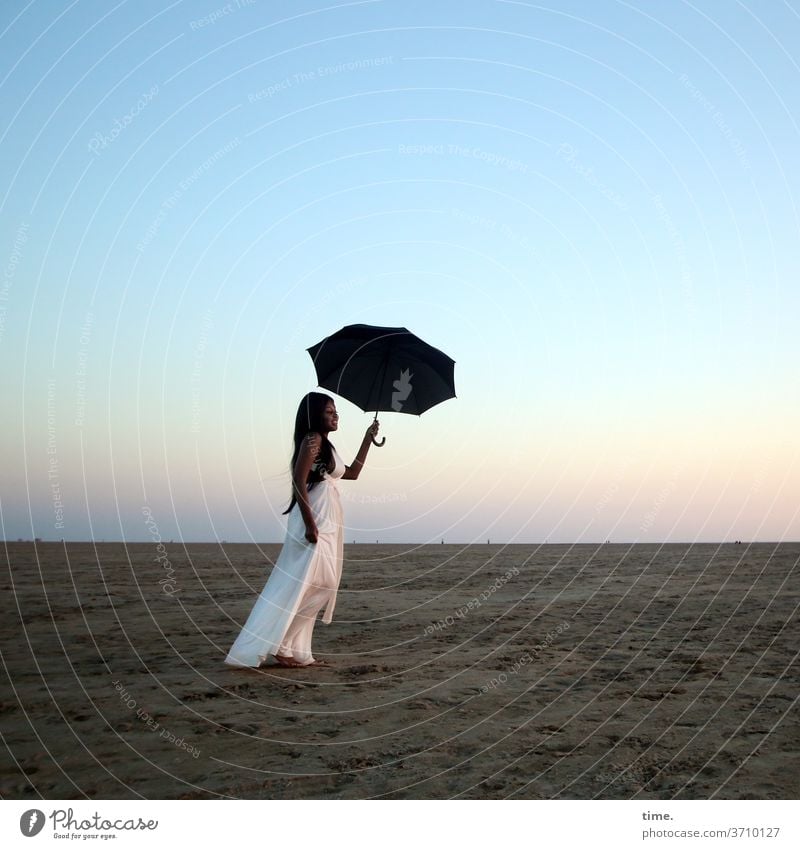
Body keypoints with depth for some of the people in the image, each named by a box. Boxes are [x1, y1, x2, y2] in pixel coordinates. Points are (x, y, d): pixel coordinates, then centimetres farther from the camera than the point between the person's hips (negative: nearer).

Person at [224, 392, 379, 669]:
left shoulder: (324, 445, 22)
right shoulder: (313, 439, -8)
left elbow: (352, 473, 31)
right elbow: (299, 480, -19)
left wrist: (368, 439, 28)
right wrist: (310, 524, -24)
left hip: (326, 526, 10)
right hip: (314, 524, -10)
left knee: (319, 589, 7)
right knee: (300, 587, -12)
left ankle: (298, 653, 8)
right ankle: (276, 645, -13)